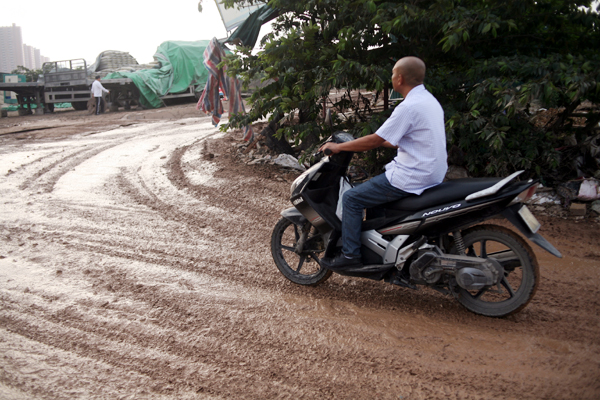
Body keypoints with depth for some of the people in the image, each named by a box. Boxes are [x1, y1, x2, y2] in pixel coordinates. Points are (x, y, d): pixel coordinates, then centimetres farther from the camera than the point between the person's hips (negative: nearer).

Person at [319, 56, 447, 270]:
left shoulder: (409, 107, -20)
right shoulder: (429, 100, 11)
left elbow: (374, 140, -17)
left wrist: (339, 146, -7)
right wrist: (385, 142, 23)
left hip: (410, 178, -10)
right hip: (432, 175, 10)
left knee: (351, 198, -3)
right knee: (376, 186, 30)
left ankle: (350, 255, 1)